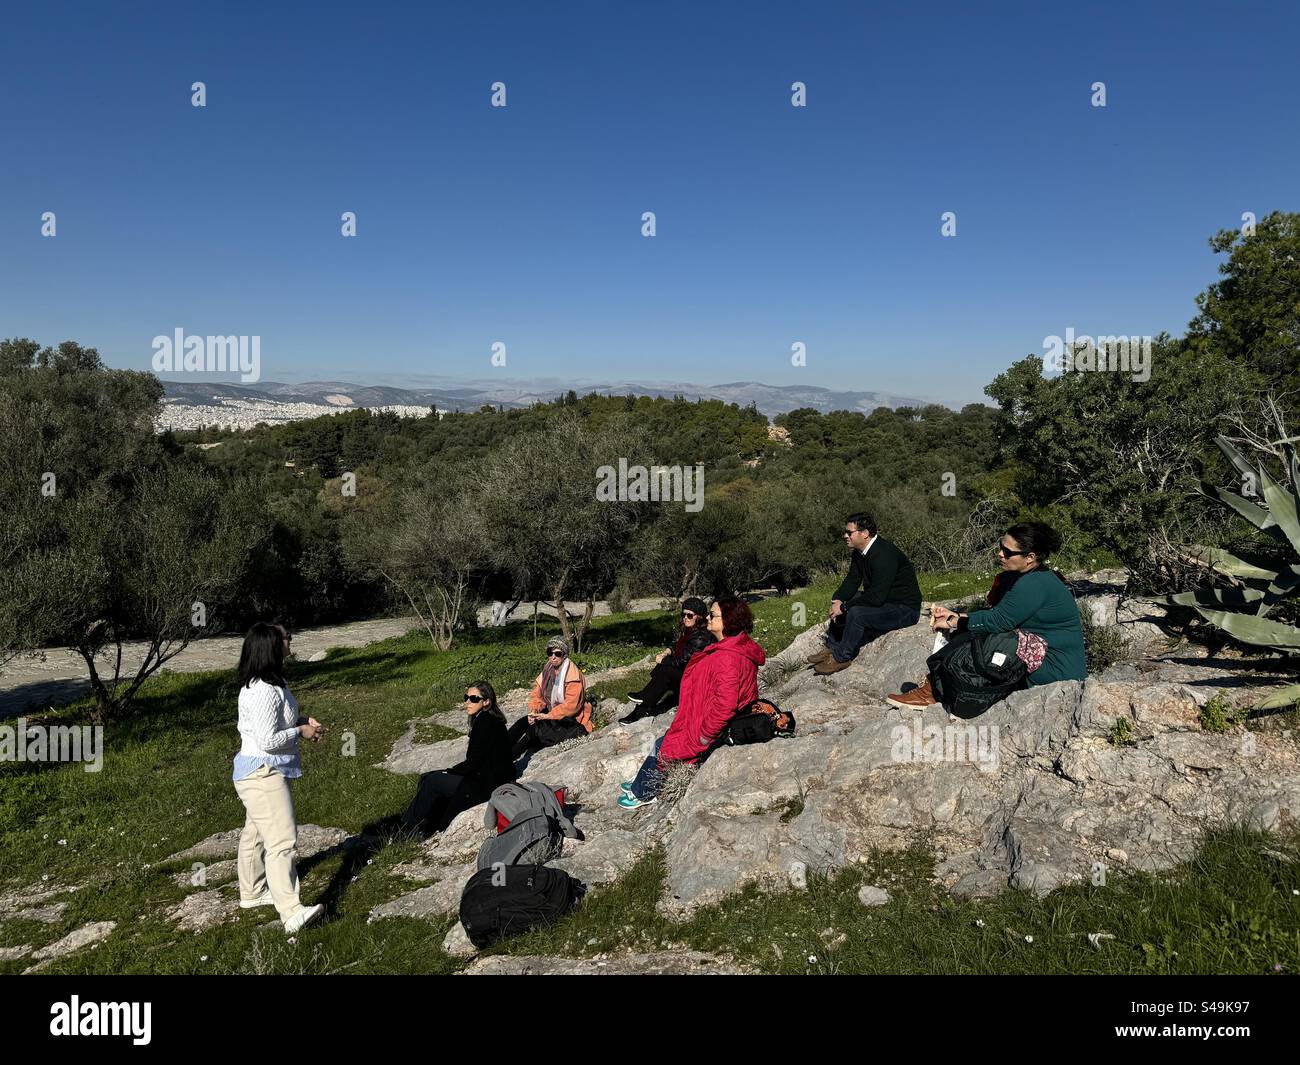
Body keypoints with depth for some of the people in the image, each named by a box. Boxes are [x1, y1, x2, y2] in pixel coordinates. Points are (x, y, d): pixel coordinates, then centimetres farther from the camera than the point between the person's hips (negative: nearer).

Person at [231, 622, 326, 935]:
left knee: (256, 833, 24)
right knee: (282, 840, -14)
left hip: (267, 771, 11)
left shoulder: (269, 684, 7)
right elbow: (268, 740, -27)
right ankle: (292, 912, -17)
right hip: (263, 772, -11)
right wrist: (301, 732, -15)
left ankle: (252, 892, 40)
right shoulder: (263, 692, -27)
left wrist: (302, 721, 4)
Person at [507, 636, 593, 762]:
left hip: (572, 721, -7)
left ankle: (510, 757, -19)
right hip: (551, 715, 7)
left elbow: (571, 705, -24)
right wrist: (533, 711, -15)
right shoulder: (547, 671, 5)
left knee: (536, 727, -26)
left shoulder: (573, 675, -17)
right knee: (524, 722, -15)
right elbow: (537, 694, 4)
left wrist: (548, 715, -26)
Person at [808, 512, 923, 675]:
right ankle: (831, 648, 11)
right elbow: (852, 580, 8)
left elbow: (876, 597, -32)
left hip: (905, 609, -10)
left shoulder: (884, 555, -29)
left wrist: (844, 607, -24)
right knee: (840, 603, 10)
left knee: (856, 613, -28)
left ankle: (841, 658, -11)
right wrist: (838, 600, -11)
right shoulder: (859, 552, 2)